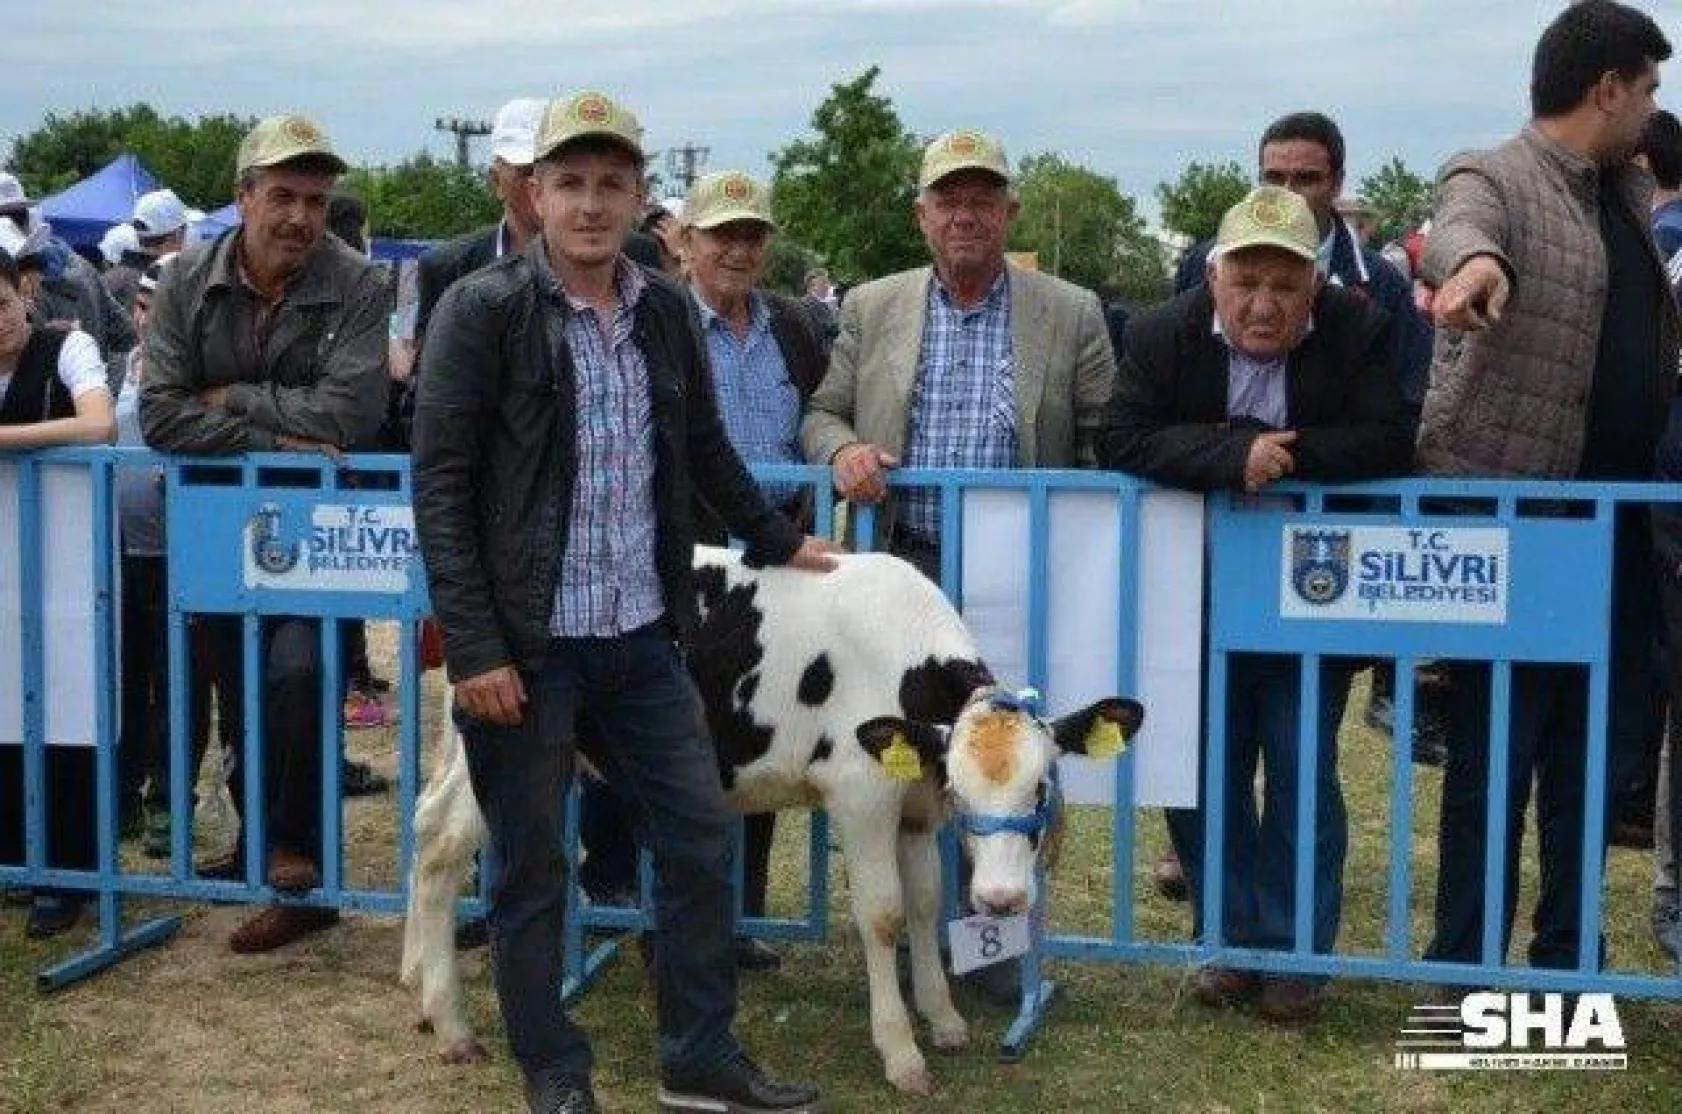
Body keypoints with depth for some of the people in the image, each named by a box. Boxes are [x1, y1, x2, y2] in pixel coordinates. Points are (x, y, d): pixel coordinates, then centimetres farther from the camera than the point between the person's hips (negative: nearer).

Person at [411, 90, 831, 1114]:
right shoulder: (482, 310, -8)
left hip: (644, 636, 5)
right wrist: (474, 649, -15)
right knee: (532, 866, 7)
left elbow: (706, 450, 22)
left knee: (702, 840, 8)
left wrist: (776, 541, 29)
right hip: (526, 643, -5)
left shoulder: (670, 312, 7)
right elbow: (442, 486, -10)